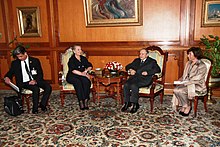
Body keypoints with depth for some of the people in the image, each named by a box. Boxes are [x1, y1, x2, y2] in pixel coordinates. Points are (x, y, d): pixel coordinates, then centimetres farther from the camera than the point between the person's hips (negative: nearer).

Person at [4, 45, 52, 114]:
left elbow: (40, 74, 1)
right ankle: (35, 108, -16)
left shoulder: (35, 61, 4)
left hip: (35, 81, 2)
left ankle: (42, 104, -8)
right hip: (24, 82, -1)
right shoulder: (15, 63, 7)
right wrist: (7, 77, -13)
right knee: (36, 88, -32)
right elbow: (10, 73, 13)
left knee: (48, 87, -25)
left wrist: (35, 81, -20)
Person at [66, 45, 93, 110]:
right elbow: (73, 70, -16)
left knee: (86, 81, -30)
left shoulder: (83, 58, 14)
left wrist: (86, 71, -7)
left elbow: (90, 66, 13)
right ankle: (81, 101, -35)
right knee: (78, 82, -36)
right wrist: (83, 74, -21)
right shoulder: (72, 60, -4)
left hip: (82, 76, 4)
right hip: (72, 76, -4)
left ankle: (86, 100, -31)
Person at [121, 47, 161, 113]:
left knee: (134, 85, -33)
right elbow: (127, 66, 25)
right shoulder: (136, 60, 27)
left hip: (144, 79, -5)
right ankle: (126, 103, -15)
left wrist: (147, 72, -17)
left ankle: (134, 104, -20)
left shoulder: (152, 61, 13)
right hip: (135, 77, 5)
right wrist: (130, 70, 1)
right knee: (126, 85, -25)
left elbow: (158, 69, -3)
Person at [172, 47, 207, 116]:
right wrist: (181, 80, -3)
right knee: (176, 89, -22)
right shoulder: (188, 63, 10)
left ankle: (187, 107, -6)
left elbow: (197, 80, -18)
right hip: (187, 83, 7)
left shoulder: (202, 66, -13)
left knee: (179, 90, -28)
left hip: (197, 85, -7)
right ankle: (183, 106, -7)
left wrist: (186, 83, -23)